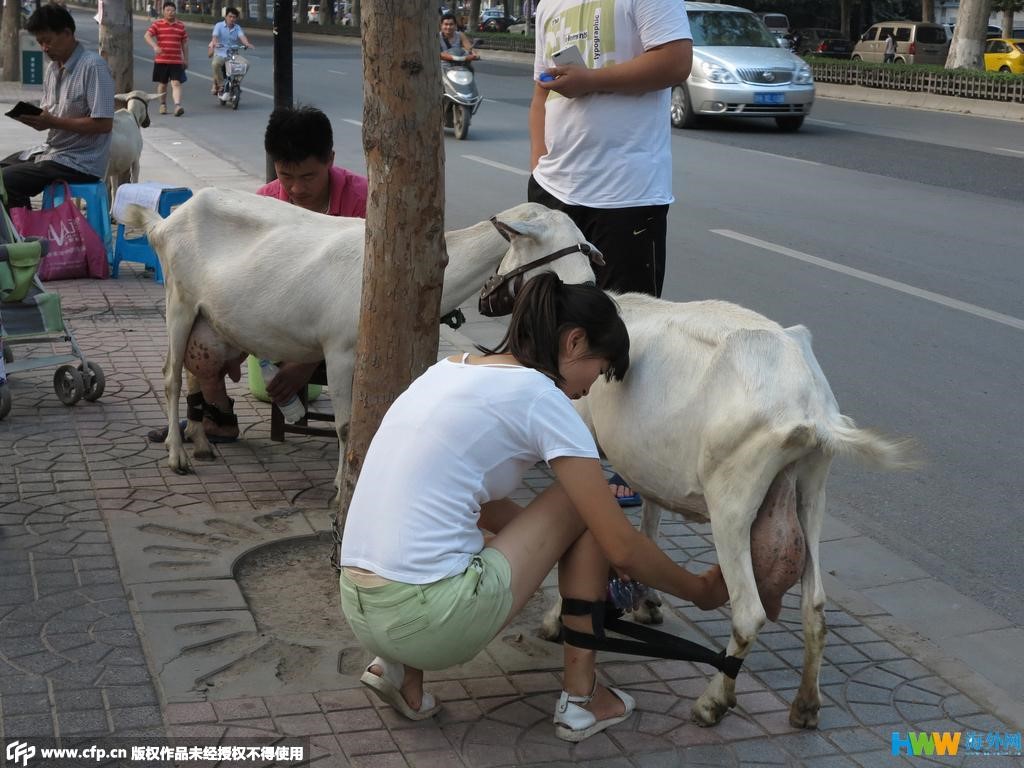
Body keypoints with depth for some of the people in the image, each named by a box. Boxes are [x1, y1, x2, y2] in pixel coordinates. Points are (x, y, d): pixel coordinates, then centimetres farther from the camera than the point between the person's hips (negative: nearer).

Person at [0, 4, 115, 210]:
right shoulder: (52, 67, 10)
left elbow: (103, 124, -22)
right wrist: (33, 118, -8)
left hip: (81, 162, -9)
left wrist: (53, 122, -23)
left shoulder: (93, 66, -17)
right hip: (52, 151, 9)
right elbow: (50, 115, 16)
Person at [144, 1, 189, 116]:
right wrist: (155, 46, -28)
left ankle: (178, 105, -23)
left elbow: (184, 44, 13)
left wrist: (186, 59, 12)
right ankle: (163, 105, 25)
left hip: (176, 61, 0)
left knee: (176, 83, -12)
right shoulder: (157, 24, 1)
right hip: (161, 60, 0)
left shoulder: (181, 26, 8)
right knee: (162, 84, 10)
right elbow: (147, 35, -10)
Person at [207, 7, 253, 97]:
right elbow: (215, 36, -14)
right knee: (215, 64, -35)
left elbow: (242, 36, -8)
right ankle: (220, 84, -16)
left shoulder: (237, 28, 11)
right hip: (220, 53, -3)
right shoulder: (219, 25, 3)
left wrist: (247, 44, -31)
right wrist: (215, 43, -39)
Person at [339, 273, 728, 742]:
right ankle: (580, 698, 15)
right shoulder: (540, 396, -6)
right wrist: (702, 591, 15)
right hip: (430, 621, -8)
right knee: (583, 510, 10)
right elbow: (623, 548, -3)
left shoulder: (452, 369, 17)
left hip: (359, 610, 8)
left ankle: (400, 667, 15)